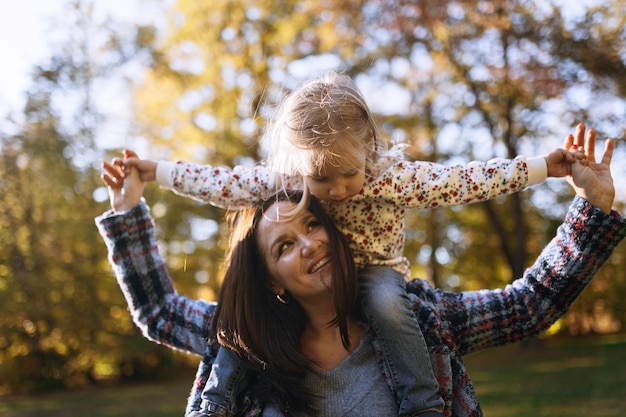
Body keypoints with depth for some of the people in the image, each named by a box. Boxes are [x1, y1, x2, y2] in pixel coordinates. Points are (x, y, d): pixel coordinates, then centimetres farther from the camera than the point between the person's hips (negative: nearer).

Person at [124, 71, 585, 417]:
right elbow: (224, 185, -11)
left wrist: (543, 167, -31)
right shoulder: (283, 178, -20)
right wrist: (153, 171, -9)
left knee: (387, 302, -35)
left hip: (376, 268, -2)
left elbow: (462, 182, -28)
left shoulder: (392, 175, -27)